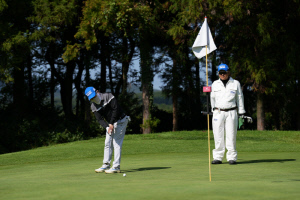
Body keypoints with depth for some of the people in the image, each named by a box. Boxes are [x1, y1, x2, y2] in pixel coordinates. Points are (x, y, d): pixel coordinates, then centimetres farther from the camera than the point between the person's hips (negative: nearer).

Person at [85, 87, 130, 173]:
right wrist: (107, 127, -27)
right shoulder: (93, 106, -2)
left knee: (117, 143, -11)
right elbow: (100, 119, -8)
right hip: (110, 124, 7)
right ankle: (106, 165, 15)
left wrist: (112, 124, -23)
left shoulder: (108, 96, -18)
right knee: (107, 144, 7)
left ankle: (116, 167, -13)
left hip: (120, 121, -7)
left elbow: (115, 109, -21)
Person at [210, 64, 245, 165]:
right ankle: (218, 157, 2)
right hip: (218, 112, 2)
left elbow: (240, 98, 10)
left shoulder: (236, 83, 8)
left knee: (231, 135, -4)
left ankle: (232, 157, 0)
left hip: (231, 112, -2)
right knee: (218, 135, -2)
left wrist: (241, 113, 5)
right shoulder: (215, 84, 13)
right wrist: (213, 110, 13)